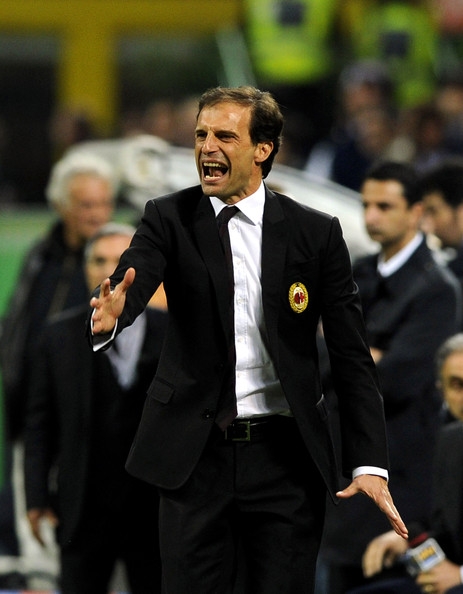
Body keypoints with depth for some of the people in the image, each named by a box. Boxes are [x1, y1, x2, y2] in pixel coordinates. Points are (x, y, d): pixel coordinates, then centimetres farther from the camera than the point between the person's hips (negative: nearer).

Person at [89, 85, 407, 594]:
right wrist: (108, 315, -43)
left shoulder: (316, 233, 1)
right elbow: (133, 276, -18)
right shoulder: (170, 219, 2)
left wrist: (370, 465, -8)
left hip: (285, 455, 0)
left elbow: (351, 355, 1)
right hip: (194, 453, 0)